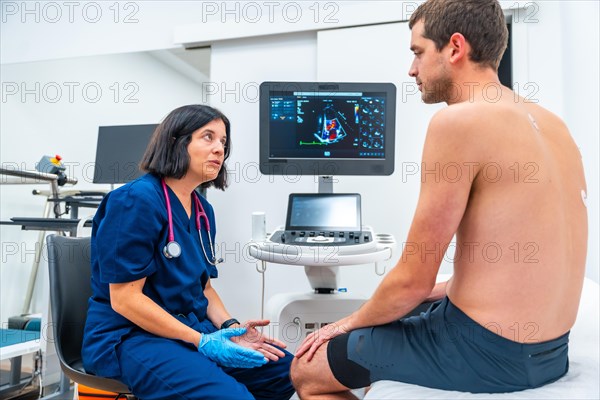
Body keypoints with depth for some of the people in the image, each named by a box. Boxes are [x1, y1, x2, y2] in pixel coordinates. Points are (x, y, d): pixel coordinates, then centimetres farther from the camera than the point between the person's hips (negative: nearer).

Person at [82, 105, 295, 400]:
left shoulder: (203, 210, 8)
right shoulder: (136, 200, -17)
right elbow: (124, 298, -19)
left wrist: (229, 327, -6)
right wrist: (201, 341, -21)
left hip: (192, 328, 8)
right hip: (130, 335, -8)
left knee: (285, 369, 0)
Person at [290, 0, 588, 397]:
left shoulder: (459, 121, -20)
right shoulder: (551, 123, 7)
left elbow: (413, 280, -17)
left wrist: (350, 322, 1)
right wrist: (442, 290, 18)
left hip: (482, 350, -9)